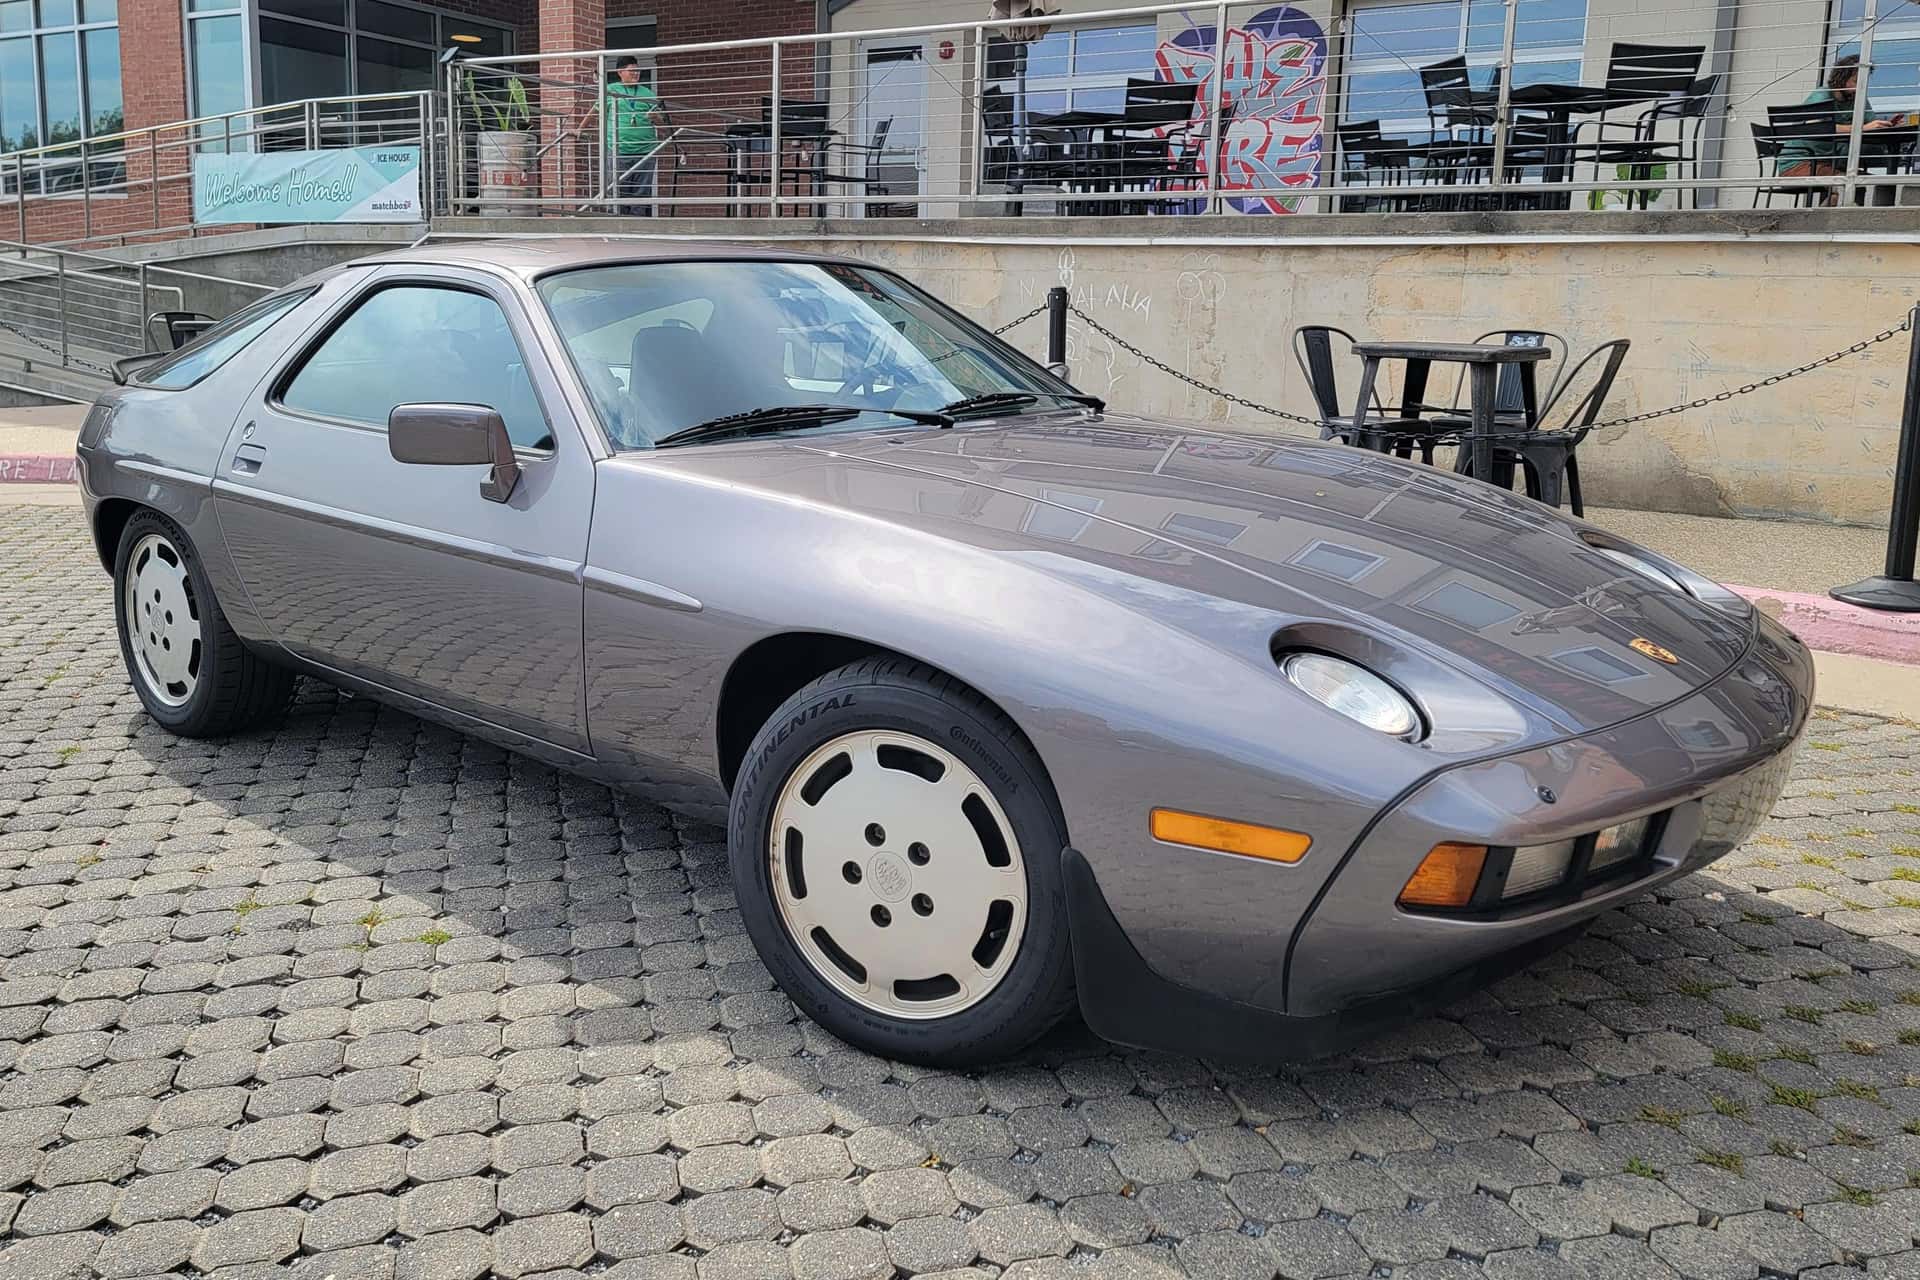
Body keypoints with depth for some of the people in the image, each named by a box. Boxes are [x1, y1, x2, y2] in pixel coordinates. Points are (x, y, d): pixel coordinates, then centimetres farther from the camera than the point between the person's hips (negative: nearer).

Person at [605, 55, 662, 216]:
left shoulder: (647, 93, 13)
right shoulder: (610, 90, 8)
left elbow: (658, 120, 11)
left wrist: (655, 117, -11)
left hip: (645, 151, 2)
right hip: (619, 152, -2)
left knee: (642, 194, 2)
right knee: (619, 192, -2)